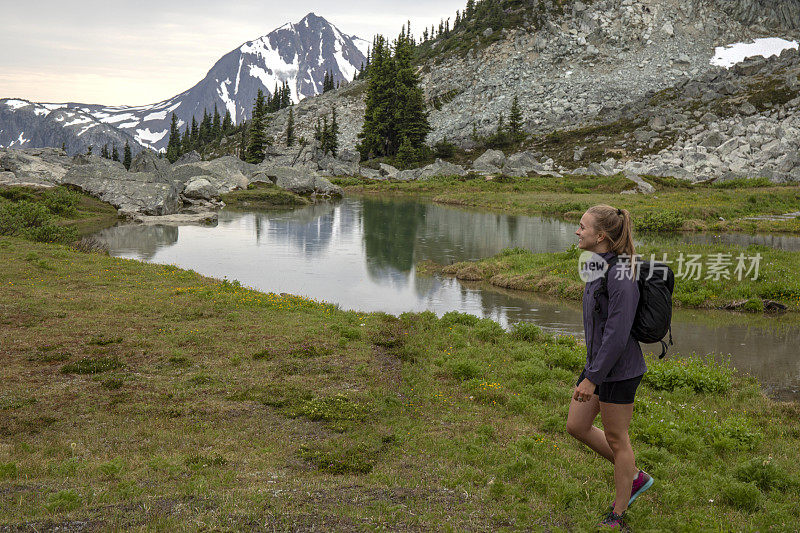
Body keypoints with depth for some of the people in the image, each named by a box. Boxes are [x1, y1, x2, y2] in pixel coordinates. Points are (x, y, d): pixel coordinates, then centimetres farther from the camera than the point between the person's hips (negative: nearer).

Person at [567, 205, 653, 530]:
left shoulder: (621, 275, -23)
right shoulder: (600, 267, 6)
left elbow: (617, 334, -25)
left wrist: (592, 378, -23)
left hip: (618, 371, -9)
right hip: (597, 363, 9)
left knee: (615, 439, 6)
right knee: (576, 426, 14)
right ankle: (635, 477, 30)